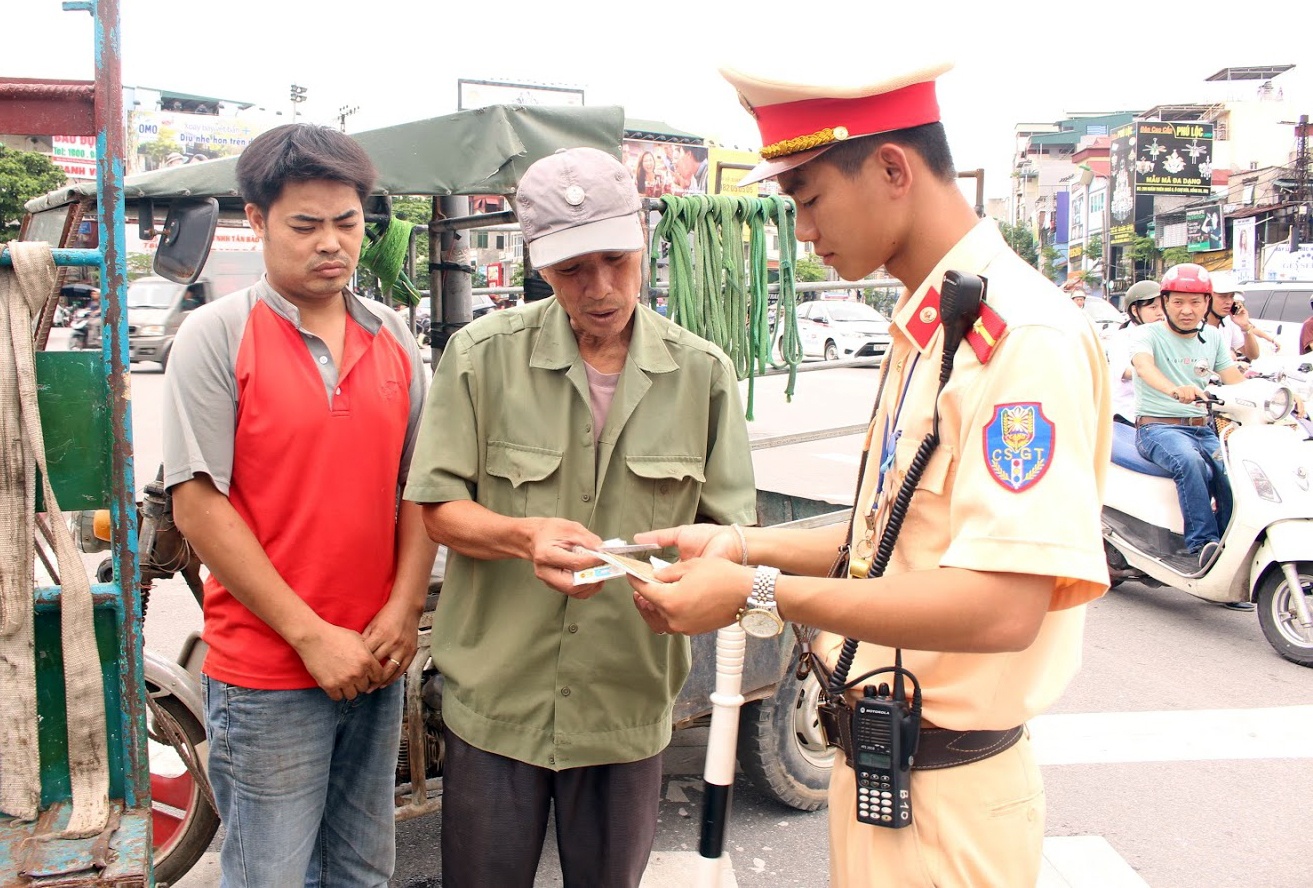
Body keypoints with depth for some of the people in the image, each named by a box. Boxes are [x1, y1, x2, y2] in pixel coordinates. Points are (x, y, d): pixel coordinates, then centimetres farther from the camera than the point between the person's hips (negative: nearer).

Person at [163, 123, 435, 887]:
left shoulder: (394, 338, 6)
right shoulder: (217, 336, -7)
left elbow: (417, 487, 8)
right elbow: (198, 504, -11)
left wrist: (404, 609, -5)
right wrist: (312, 636, -13)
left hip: (376, 665, 4)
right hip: (267, 676, -4)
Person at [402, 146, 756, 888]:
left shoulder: (703, 372, -1)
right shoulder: (483, 355, -5)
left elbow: (729, 528, 0)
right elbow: (440, 508, -4)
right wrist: (523, 535, -24)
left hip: (631, 702, 1)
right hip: (497, 695, -1)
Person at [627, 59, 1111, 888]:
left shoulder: (1026, 336, -22)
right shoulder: (921, 330, 8)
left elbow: (1003, 605, -29)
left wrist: (757, 594, -25)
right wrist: (748, 546, 6)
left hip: (945, 796, -8)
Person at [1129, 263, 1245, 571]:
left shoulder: (1213, 337, 16)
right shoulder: (1148, 334, -2)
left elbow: (1236, 381, 9)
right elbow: (1144, 366, -24)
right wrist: (1175, 390, -46)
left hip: (1203, 428, 5)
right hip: (1157, 427, -5)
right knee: (1189, 460, -36)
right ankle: (1202, 542, -33)